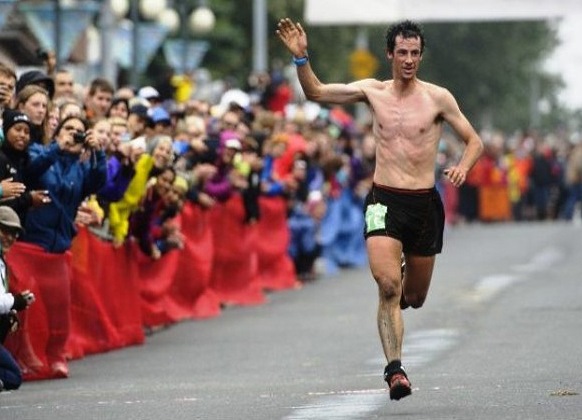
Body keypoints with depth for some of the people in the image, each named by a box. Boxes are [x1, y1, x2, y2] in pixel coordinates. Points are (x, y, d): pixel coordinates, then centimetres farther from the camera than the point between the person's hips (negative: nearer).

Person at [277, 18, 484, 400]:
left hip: (425, 202, 0)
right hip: (384, 200, 0)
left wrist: (463, 167, -17)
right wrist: (301, 58, -8)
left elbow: (475, 142, 3)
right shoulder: (373, 91, 5)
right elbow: (316, 93, 7)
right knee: (387, 285, -20)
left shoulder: (438, 97, 0)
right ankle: (395, 367, -17)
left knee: (414, 297, 12)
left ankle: (403, 289, 49)